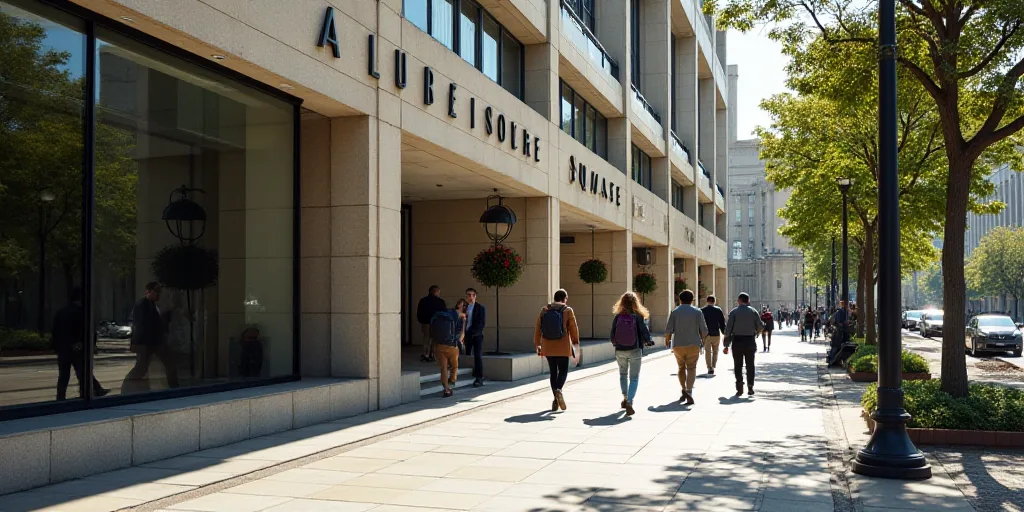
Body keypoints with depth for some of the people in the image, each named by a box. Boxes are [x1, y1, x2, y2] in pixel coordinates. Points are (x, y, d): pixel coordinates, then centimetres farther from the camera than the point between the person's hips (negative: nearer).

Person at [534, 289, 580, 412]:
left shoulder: (544, 310, 5)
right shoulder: (568, 311, -3)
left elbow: (537, 328, 6)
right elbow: (573, 329, -5)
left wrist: (537, 344, 14)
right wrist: (576, 345, 4)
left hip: (548, 347, 3)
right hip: (563, 347, -3)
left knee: (553, 372, 11)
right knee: (563, 370, 5)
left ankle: (556, 400, 10)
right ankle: (558, 389, -23)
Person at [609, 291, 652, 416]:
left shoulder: (617, 317, -5)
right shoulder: (638, 317, -9)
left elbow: (612, 335, -1)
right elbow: (645, 333, -8)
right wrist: (648, 341, 13)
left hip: (620, 351, 2)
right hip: (635, 351, -2)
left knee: (622, 374, 24)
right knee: (634, 378, 3)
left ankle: (625, 398, 30)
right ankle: (629, 402, -12)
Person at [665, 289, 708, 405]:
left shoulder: (675, 312, 0)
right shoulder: (697, 312, 0)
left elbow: (669, 329, -4)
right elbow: (704, 329, -1)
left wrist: (667, 340, 14)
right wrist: (702, 340, 17)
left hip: (678, 344, 1)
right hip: (693, 344, -1)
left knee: (681, 367, 18)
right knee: (691, 368, -1)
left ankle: (684, 390, 12)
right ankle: (689, 392, -17)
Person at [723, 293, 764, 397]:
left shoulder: (734, 312, -2)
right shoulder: (753, 311, 3)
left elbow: (728, 328, -5)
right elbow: (760, 327, 3)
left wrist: (726, 345, -1)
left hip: (737, 341, -2)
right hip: (750, 340, 2)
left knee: (738, 365, 3)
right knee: (750, 365, 12)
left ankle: (739, 388, -5)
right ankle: (750, 387, 14)